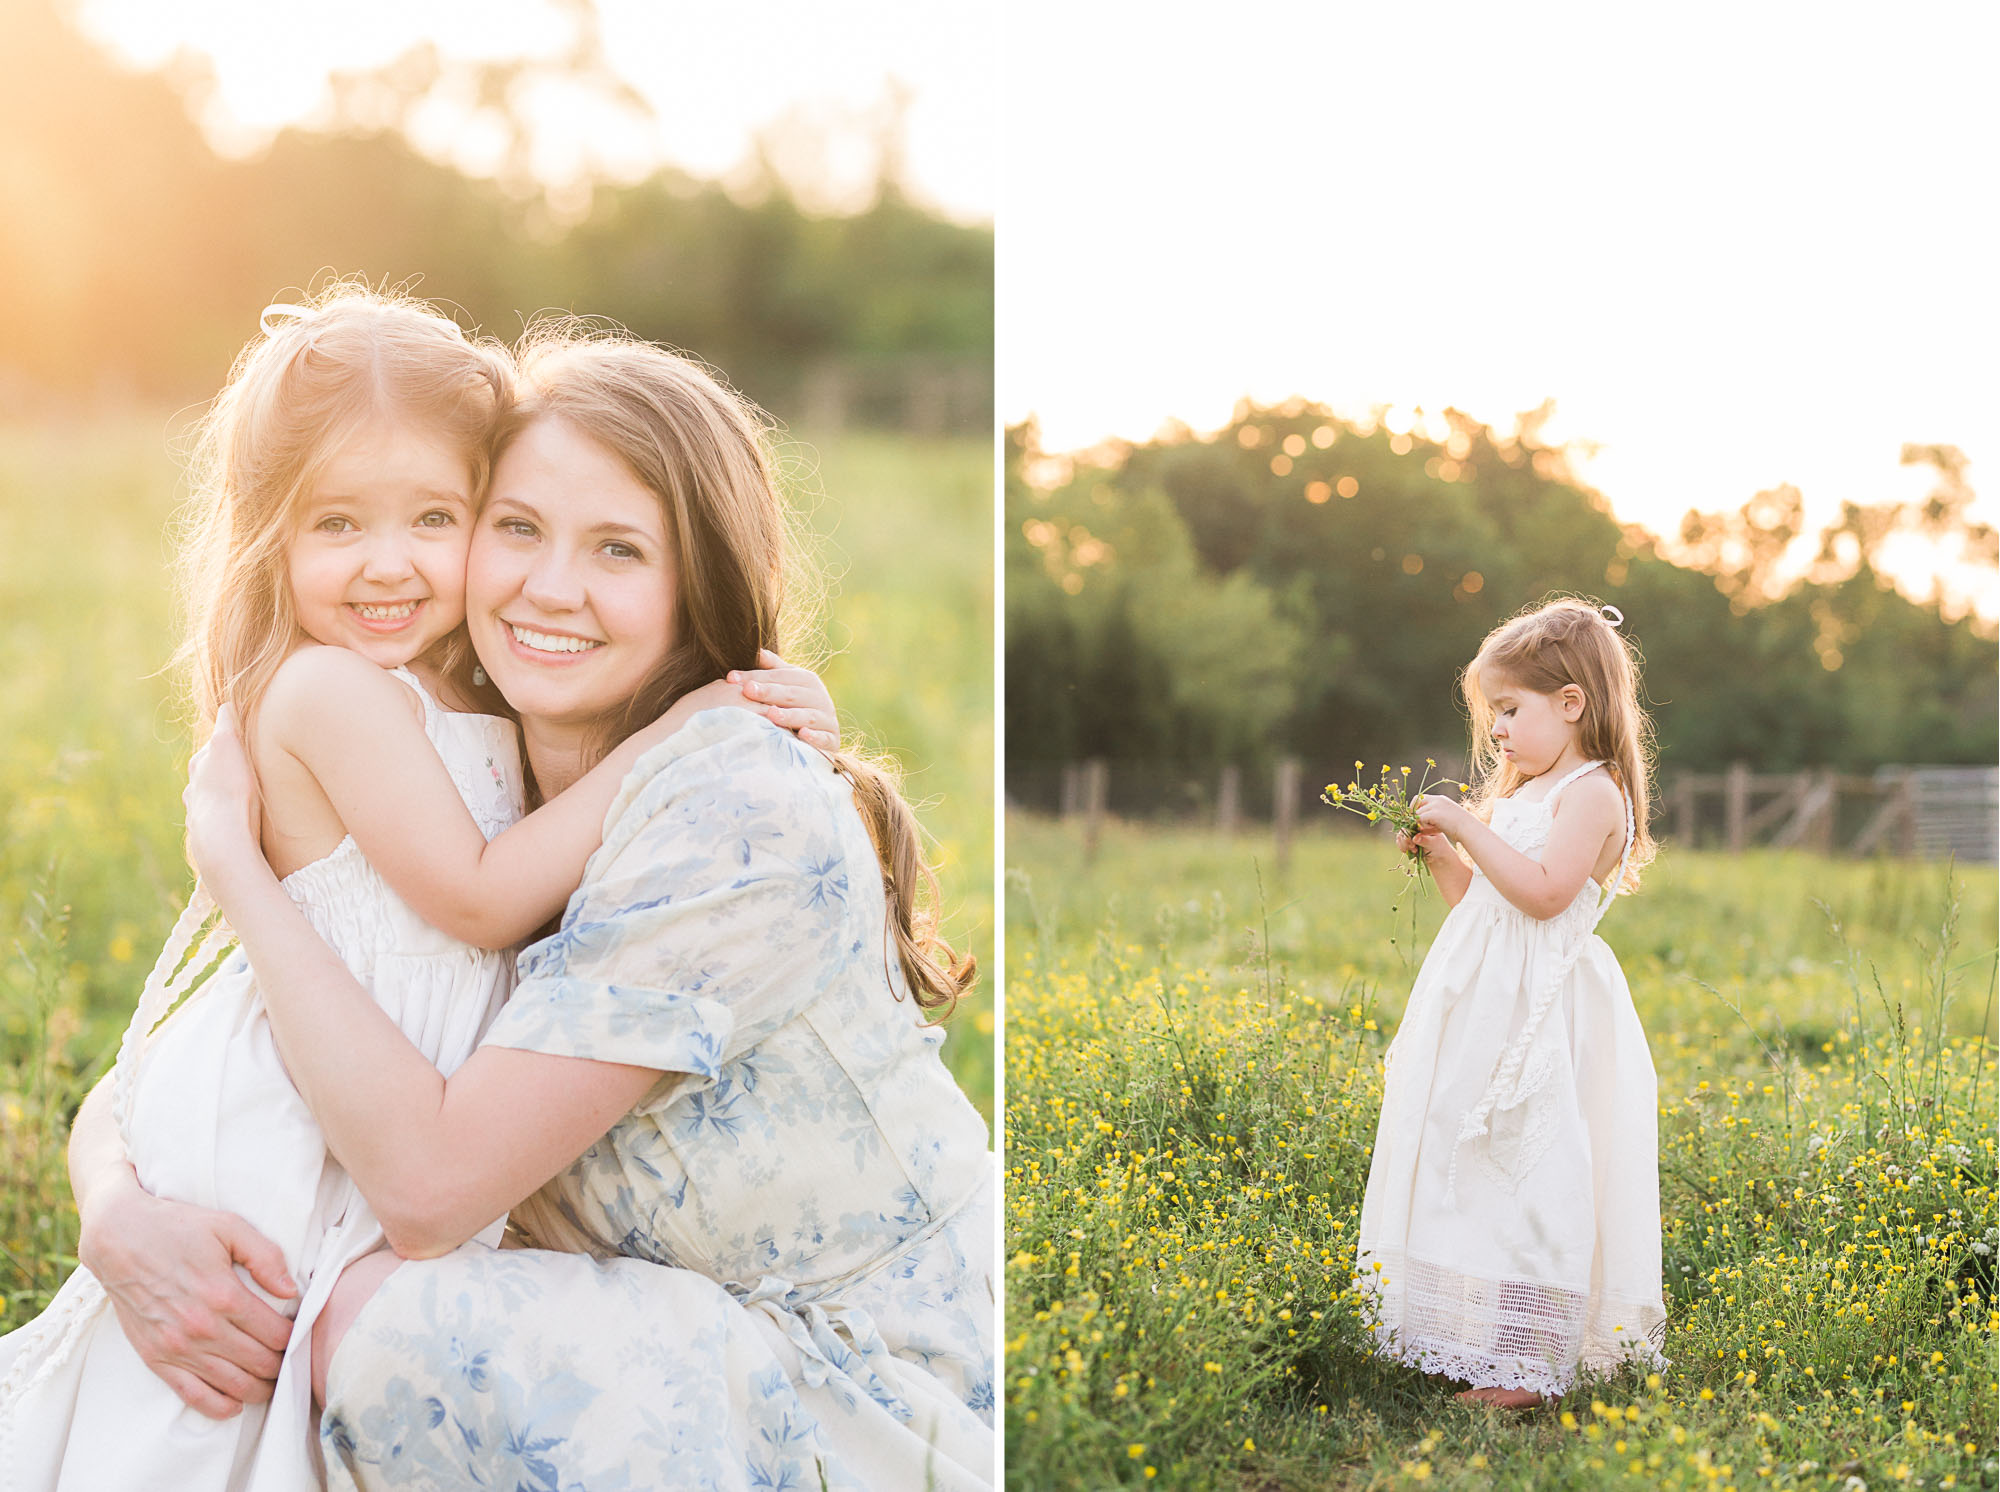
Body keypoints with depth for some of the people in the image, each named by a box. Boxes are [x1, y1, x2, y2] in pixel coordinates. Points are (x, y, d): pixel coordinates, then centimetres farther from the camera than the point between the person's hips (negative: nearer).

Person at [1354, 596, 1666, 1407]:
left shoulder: (1592, 791, -8)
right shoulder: (1517, 796, 20)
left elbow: (1544, 891, -22)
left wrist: (1470, 828, -19)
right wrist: (1442, 856, 9)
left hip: (1543, 1011, -10)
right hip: (1487, 1005, 10)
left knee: (1526, 1179, -11)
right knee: (1471, 1170, 9)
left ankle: (1523, 1368, -7)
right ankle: (1475, 1345, 17)